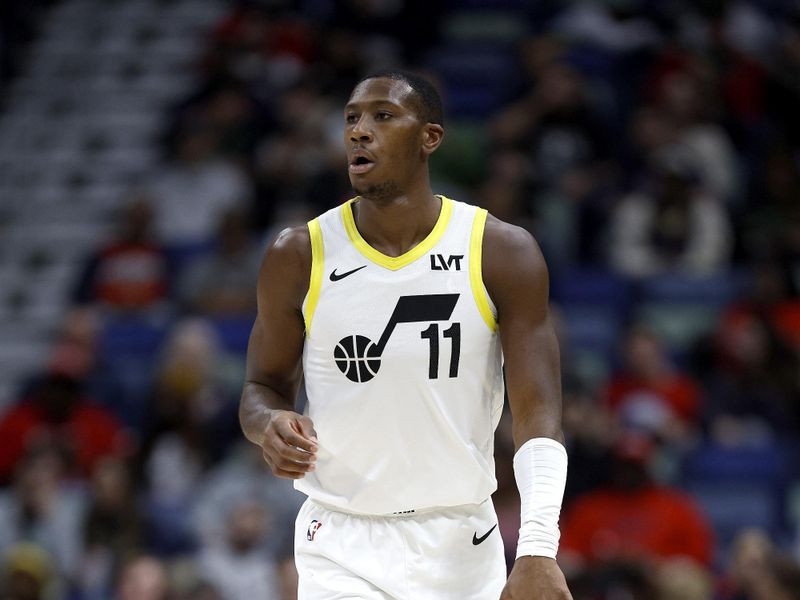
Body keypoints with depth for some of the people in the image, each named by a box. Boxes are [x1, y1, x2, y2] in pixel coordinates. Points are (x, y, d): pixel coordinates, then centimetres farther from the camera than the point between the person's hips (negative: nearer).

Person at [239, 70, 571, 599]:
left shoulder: (503, 253, -5)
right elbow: (264, 386, 9)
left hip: (463, 547, 1)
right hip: (343, 549, -1)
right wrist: (270, 425, -16)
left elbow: (539, 415, -8)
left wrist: (538, 552, -21)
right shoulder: (299, 257, -3)